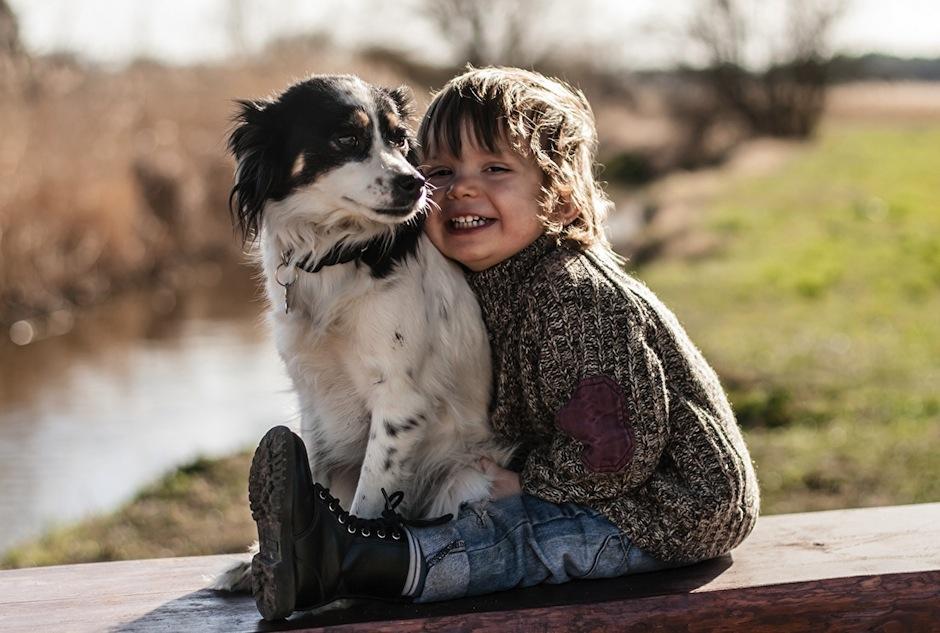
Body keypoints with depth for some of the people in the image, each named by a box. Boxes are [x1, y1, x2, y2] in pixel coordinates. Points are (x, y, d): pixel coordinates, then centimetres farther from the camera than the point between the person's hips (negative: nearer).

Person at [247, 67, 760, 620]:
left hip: (672, 509, -10)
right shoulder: (491, 281, 3)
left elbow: (618, 449, -29)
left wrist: (527, 481, -16)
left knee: (521, 531, -27)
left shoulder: (573, 295, -27)